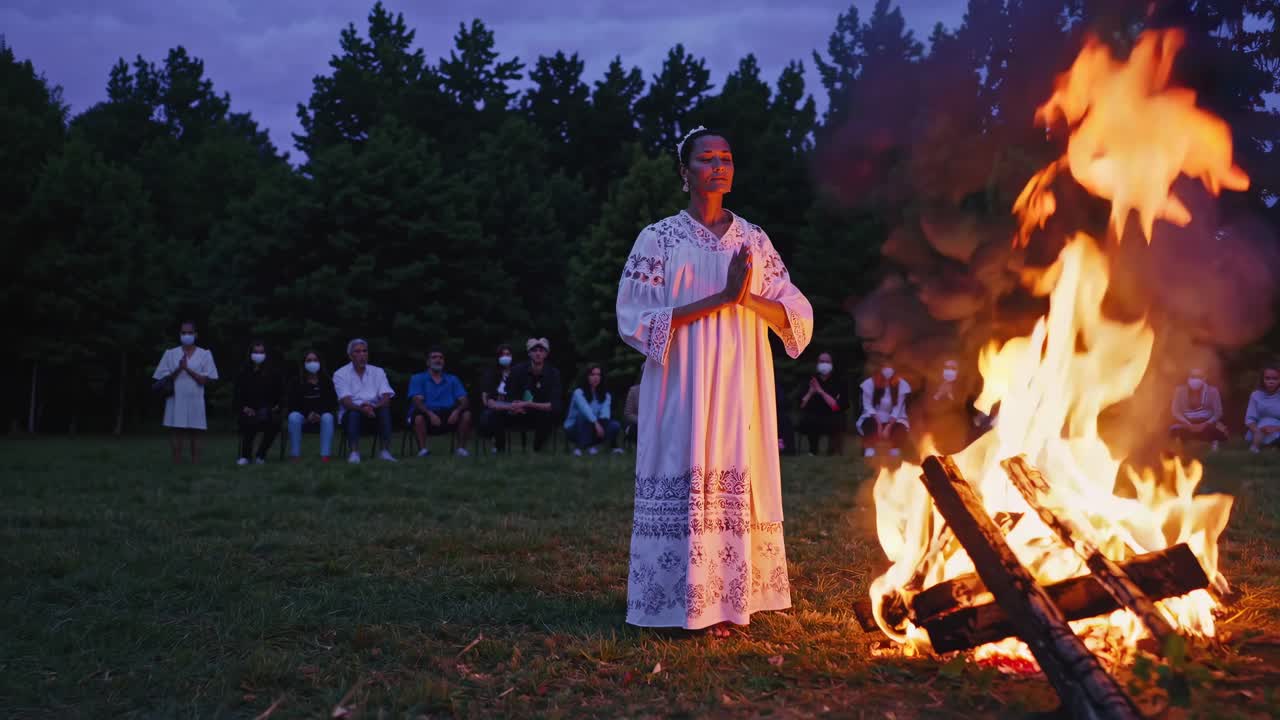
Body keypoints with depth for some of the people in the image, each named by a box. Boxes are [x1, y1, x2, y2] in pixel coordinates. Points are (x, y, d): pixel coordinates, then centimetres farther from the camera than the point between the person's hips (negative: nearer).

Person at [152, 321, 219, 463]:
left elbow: (206, 380, -2)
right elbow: (163, 379, 4)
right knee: (177, 435, -2)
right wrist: (178, 369, -12)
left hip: (195, 401, 0)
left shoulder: (205, 354, 5)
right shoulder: (170, 353, 7)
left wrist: (187, 369, -11)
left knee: (195, 435, 1)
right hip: (176, 401, 0)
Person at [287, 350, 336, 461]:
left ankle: (325, 455, -37)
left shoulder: (326, 381, 5)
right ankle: (295, 455, -32)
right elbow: (292, 404, -1)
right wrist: (308, 414, -19)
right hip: (303, 415, 0)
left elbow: (331, 402, 0)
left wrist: (319, 414, -20)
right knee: (293, 417, -32)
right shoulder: (297, 382, 4)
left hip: (322, 415, 0)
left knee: (328, 418, -34)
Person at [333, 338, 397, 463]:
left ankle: (386, 451, -37)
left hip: (374, 411, 2)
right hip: (352, 412, -2)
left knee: (385, 409, -31)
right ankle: (354, 453, -45)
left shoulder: (378, 372, 8)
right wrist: (362, 409, -34)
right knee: (354, 413, -36)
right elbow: (345, 401, -13)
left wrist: (373, 407, -27)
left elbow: (386, 398, -4)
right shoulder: (340, 374, 1)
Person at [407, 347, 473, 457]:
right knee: (418, 415, -35)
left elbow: (463, 401, 5)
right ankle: (423, 449, -35)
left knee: (466, 413, -24)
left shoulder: (452, 380, 18)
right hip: (428, 415, -2)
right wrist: (430, 414, -29)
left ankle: (461, 448, -18)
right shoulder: (417, 379, 9)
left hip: (448, 417, 3)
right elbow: (417, 401, -8)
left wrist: (457, 411, -20)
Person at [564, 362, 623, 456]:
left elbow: (605, 413, -16)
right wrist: (596, 424, -44)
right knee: (582, 416, -35)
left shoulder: (605, 395, 2)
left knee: (615, 425, -21)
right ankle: (579, 447, -26)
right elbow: (585, 409, -30)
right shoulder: (579, 392, -13)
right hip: (575, 429, -3)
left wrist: (602, 423, -38)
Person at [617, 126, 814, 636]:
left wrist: (748, 299, -13)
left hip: (740, 388, 3)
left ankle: (730, 596, 8)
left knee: (737, 486, 0)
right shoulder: (658, 239, 2)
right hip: (683, 388, -3)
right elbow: (636, 319, -8)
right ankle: (688, 603, 1)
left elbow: (797, 316, 8)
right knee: (687, 483, -6)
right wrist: (718, 299, -16)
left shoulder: (754, 240, 11)